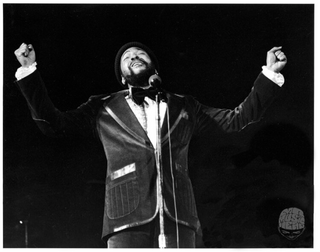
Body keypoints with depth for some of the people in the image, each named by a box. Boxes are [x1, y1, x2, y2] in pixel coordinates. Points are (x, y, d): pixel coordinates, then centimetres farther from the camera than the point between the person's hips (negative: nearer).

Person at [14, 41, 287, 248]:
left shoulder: (183, 107, 23)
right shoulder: (104, 109, 20)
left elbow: (237, 118, 24)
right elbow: (53, 123, 16)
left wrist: (269, 74, 18)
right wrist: (29, 71, 9)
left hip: (178, 217, 2)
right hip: (128, 217, -1)